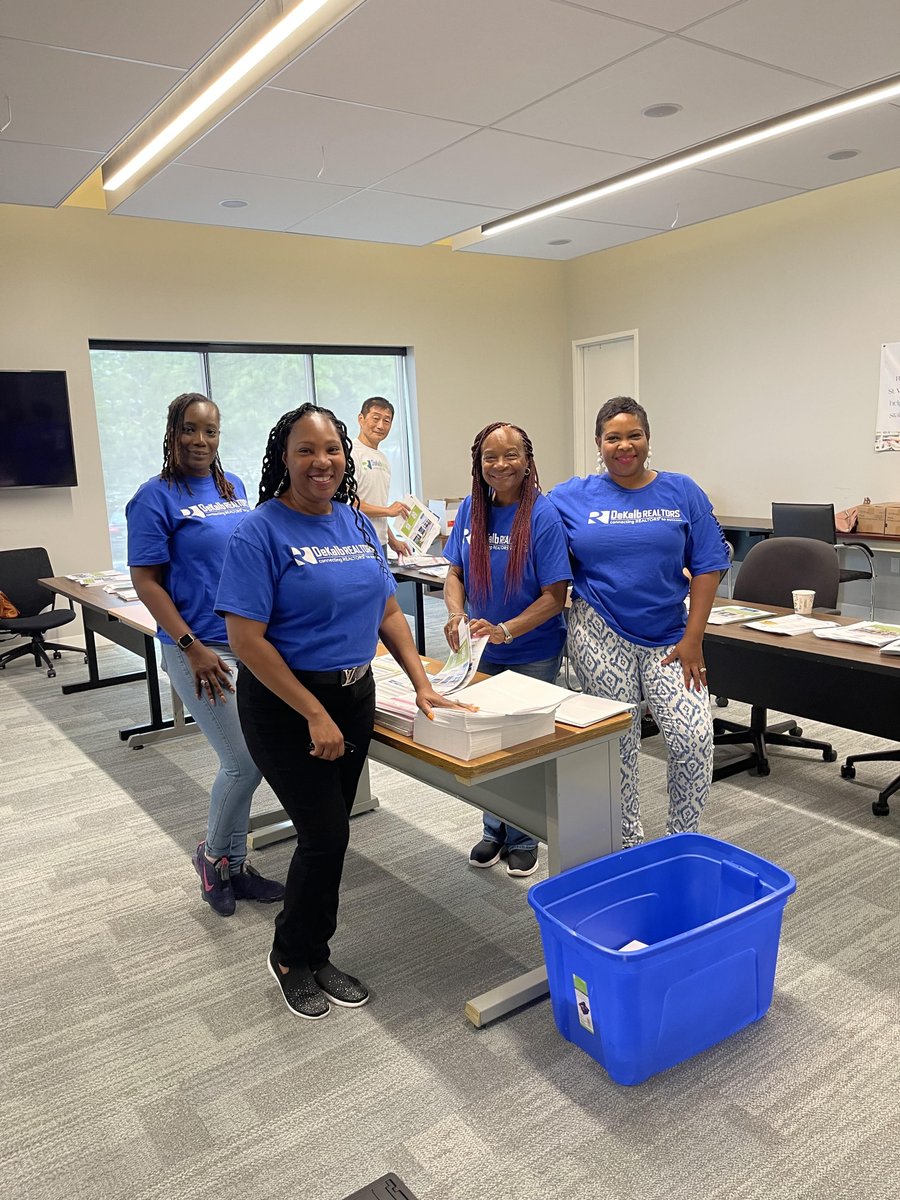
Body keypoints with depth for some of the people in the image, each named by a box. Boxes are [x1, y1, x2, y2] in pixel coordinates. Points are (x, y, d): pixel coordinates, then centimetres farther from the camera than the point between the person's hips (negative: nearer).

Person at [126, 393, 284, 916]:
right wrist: (192, 648, -17)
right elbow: (147, 581, -10)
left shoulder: (234, 486, 10)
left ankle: (233, 865, 28)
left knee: (244, 762, 11)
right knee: (245, 763, -5)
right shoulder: (155, 497, -8)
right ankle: (214, 854, 22)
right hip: (203, 651, -6)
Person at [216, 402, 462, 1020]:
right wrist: (315, 715, -19)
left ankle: (315, 956, 33)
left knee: (329, 833, 13)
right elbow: (247, 638, -19)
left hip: (354, 693, 6)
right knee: (327, 835, -4)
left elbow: (388, 612, 10)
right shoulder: (261, 532, -15)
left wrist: (423, 685, 1)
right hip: (286, 702, -6)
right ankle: (292, 957, 23)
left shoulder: (358, 524, 5)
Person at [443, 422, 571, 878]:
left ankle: (523, 838, 31)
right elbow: (455, 574, 4)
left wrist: (505, 630, -28)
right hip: (483, 650, 5)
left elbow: (555, 596, -18)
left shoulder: (543, 516, -17)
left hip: (533, 653, -4)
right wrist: (457, 615, -16)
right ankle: (495, 830, 37)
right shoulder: (470, 509, -3)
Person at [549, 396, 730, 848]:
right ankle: (627, 844, 27)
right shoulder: (570, 497, 1)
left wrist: (692, 638, -5)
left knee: (695, 738, -8)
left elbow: (707, 566, 0)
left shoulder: (683, 493, 2)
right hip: (599, 636, -1)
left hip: (667, 638, 1)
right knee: (617, 743, 7)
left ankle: (680, 839, 17)